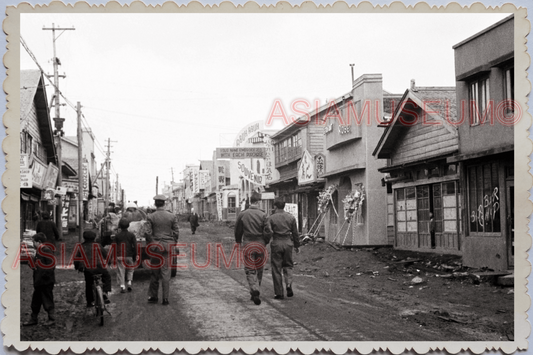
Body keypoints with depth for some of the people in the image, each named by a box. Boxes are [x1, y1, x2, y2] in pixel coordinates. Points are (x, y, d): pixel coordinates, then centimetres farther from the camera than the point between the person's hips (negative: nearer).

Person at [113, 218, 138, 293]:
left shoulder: (117, 236, 0)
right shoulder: (131, 235, 0)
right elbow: (135, 246, -1)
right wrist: (135, 256, 7)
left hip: (120, 257, 0)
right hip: (129, 256, 1)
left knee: (121, 271, 1)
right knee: (130, 270, 17)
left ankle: (122, 286, -6)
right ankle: (129, 283, 3)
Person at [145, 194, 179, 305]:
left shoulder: (150, 217, -5)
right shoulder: (172, 216, 0)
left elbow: (148, 233, -7)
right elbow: (176, 232, 1)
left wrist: (149, 245, 5)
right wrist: (173, 244, 12)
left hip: (155, 246, -1)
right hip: (168, 246, 1)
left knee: (155, 271, 10)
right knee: (166, 272, 3)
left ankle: (152, 296, 15)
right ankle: (165, 298, 2)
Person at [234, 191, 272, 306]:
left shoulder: (242, 215, -3)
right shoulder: (263, 215, -6)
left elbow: (238, 231, 4)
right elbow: (267, 232, -6)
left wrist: (238, 242, 18)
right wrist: (265, 243, 10)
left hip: (248, 245, -1)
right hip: (260, 245, 1)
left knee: (250, 270, 1)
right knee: (259, 269, 15)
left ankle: (255, 291, -17)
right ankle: (255, 293, 25)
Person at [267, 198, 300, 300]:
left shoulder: (271, 218, -6)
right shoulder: (291, 217, 2)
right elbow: (295, 233, 7)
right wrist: (297, 245, 17)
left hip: (276, 244, -2)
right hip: (288, 243, 2)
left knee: (276, 269, 5)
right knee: (288, 265, 18)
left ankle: (279, 293, 7)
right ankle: (289, 285, -5)